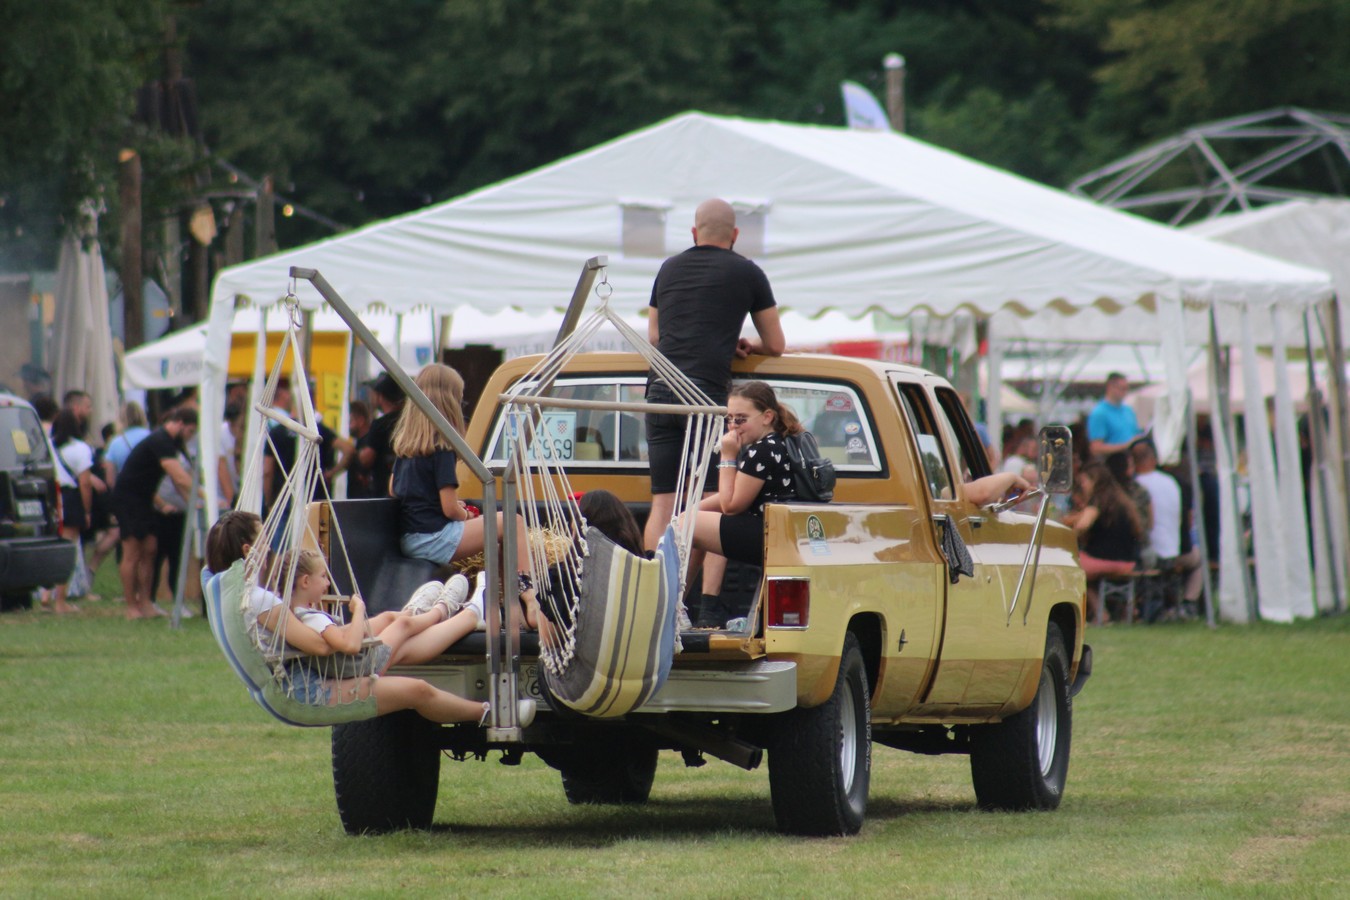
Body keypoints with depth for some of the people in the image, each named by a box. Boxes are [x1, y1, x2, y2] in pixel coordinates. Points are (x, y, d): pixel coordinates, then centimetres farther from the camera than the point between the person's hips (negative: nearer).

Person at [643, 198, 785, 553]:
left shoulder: (670, 268, 20)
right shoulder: (746, 272, 7)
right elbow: (775, 345, 12)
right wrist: (744, 345, 33)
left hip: (660, 390, 4)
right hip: (706, 391, -4)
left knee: (662, 503, 5)